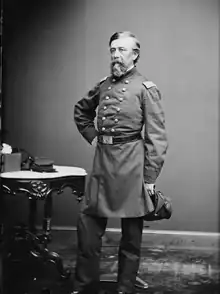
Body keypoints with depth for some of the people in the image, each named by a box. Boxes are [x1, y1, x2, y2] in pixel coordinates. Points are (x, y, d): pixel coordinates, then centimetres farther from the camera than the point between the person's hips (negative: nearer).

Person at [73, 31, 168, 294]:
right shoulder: (103, 86, 11)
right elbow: (80, 111, 30)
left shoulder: (146, 89, -6)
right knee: (87, 223, 7)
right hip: (102, 160, 6)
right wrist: (91, 135, 14)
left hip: (130, 163, -5)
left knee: (131, 233, 7)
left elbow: (156, 137, -9)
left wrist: (150, 178, -12)